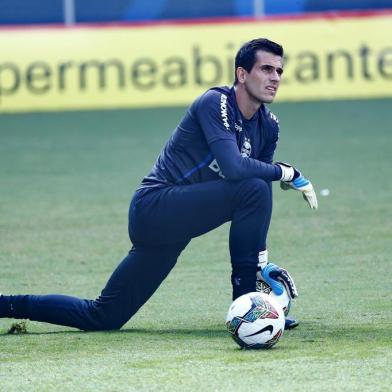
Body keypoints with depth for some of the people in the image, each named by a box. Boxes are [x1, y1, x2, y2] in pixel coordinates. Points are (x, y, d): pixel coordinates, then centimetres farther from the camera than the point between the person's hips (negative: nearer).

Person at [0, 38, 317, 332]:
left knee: (101, 318, 7)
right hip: (156, 205, -9)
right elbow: (232, 166, -29)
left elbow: (256, 209, 13)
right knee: (255, 188, -25)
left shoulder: (268, 127, 10)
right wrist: (287, 173, -20)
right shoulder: (216, 103, -14)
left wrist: (262, 261, 3)